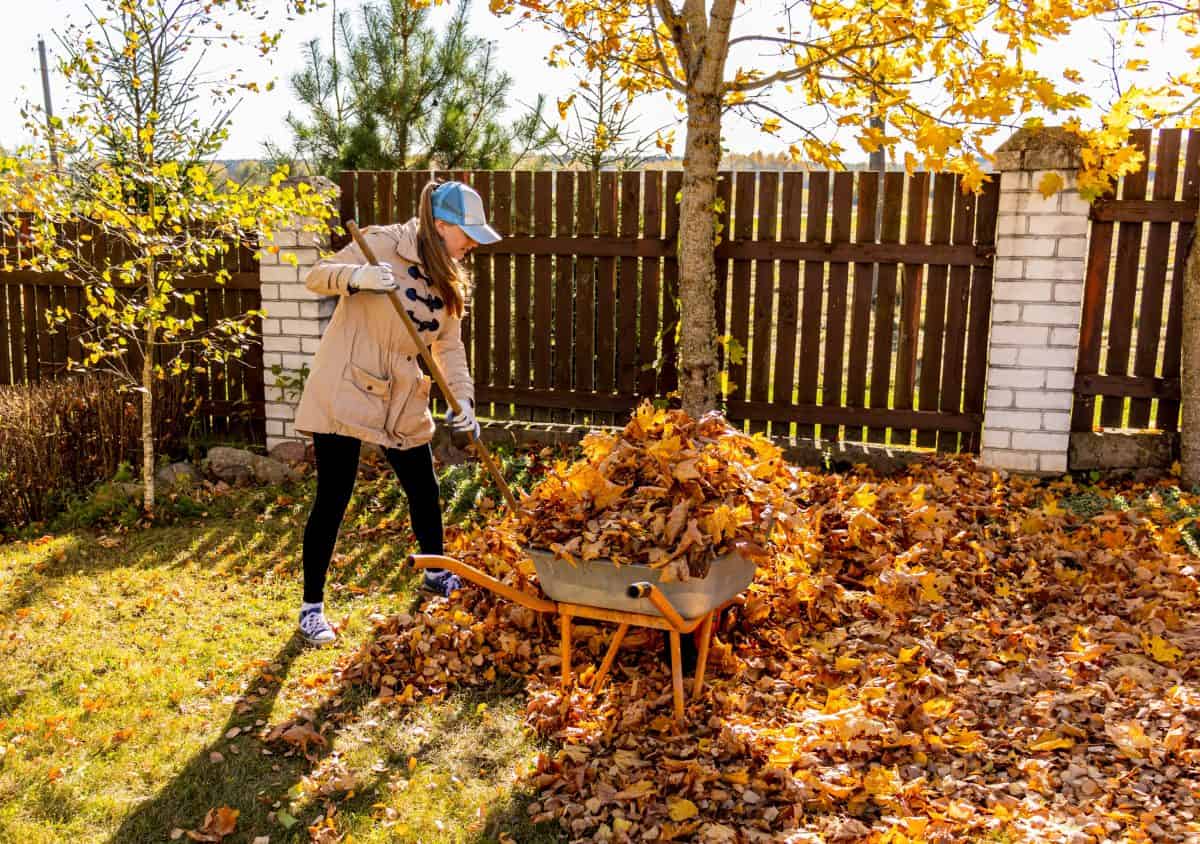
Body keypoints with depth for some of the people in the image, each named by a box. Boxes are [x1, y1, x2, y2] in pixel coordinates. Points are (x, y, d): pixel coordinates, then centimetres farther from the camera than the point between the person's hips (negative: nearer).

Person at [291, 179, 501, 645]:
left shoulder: (449, 277, 8)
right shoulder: (383, 243, -12)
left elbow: (450, 345, 6)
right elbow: (316, 276, -12)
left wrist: (462, 397, -9)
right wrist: (357, 276, -34)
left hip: (403, 400, 7)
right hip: (345, 389, -7)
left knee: (424, 489, 15)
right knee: (332, 498, -3)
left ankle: (436, 572, 39)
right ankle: (312, 607, 11)